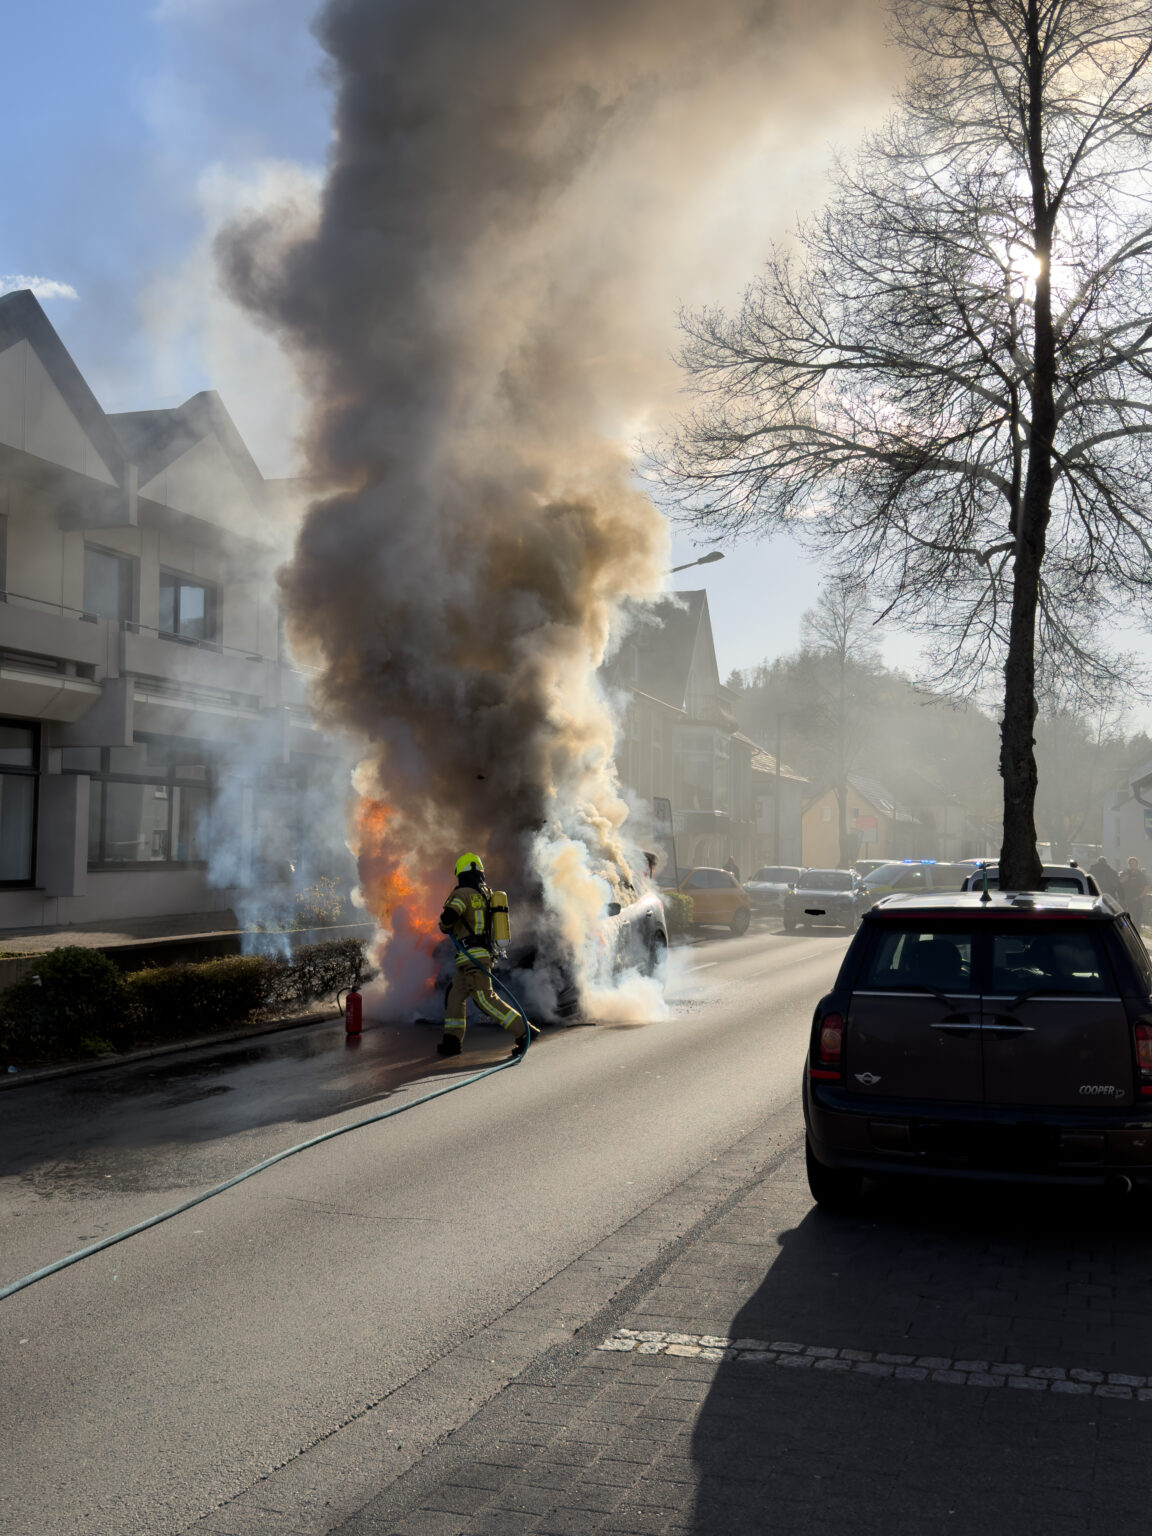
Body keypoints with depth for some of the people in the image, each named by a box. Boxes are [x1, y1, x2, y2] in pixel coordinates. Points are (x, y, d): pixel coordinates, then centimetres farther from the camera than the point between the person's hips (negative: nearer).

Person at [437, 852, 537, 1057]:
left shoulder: (463, 893, -11)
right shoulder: (486, 894, 14)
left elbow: (449, 916, -26)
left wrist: (444, 927, -3)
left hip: (472, 956, -9)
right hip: (485, 953, 9)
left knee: (486, 999, -10)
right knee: (456, 995, 13)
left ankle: (524, 1030, -14)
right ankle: (452, 1041, 12)